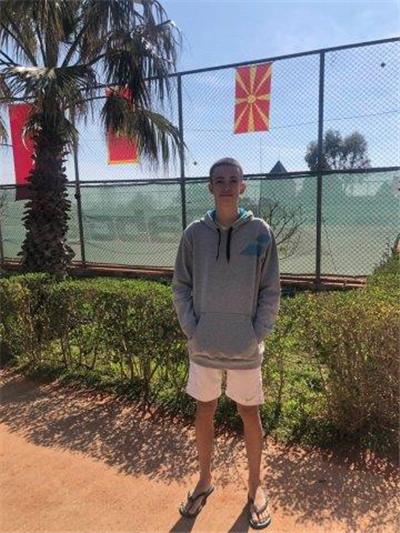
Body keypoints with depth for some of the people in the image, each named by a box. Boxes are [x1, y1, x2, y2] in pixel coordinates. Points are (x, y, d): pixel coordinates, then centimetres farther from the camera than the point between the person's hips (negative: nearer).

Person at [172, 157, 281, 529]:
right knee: (204, 412, 15)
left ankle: (255, 485, 35)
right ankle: (205, 480, 38)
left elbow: (271, 292, -3)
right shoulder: (194, 233, -2)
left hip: (245, 348, -1)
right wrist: (191, 329, -4)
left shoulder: (260, 232, -6)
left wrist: (257, 334, -8)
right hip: (203, 345, 2)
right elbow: (180, 287, 3)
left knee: (249, 413, 13)